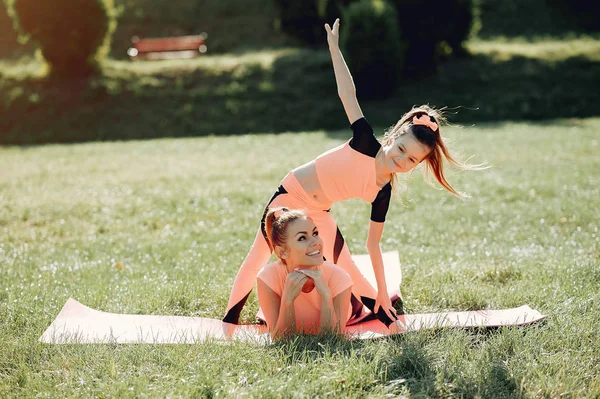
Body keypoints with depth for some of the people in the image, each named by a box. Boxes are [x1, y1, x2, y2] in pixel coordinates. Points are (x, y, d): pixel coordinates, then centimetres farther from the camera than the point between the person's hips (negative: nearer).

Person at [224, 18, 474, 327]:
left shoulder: (382, 193, -11)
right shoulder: (366, 146, -22)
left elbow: (373, 244, -4)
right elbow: (348, 93, -24)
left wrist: (383, 294, -5)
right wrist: (334, 46, -24)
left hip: (319, 215, 4)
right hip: (288, 198, -4)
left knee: (345, 269, 3)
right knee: (259, 259, 2)